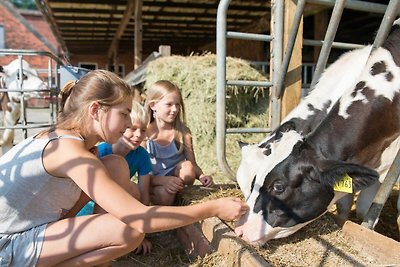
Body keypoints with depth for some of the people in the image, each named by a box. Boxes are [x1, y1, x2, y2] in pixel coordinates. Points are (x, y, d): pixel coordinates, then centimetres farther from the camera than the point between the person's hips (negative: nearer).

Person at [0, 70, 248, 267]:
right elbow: (141, 219, -32)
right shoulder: (71, 151, -29)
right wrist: (215, 208, -25)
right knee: (130, 231, -26)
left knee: (116, 165, -3)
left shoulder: (64, 137, -1)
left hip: (28, 225, 9)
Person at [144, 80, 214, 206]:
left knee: (187, 167, -28)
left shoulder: (183, 132, -4)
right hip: (154, 185, -2)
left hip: (177, 178, 3)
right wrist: (163, 180, -32)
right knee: (164, 195, -34)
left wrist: (201, 176, -25)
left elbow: (193, 165, -3)